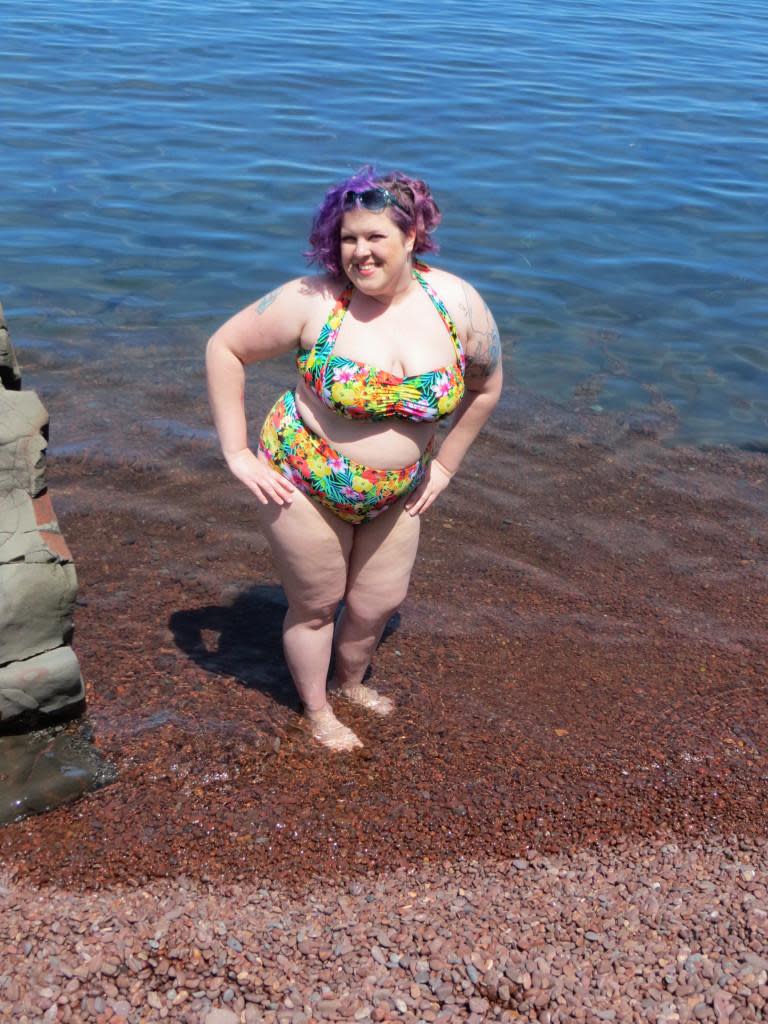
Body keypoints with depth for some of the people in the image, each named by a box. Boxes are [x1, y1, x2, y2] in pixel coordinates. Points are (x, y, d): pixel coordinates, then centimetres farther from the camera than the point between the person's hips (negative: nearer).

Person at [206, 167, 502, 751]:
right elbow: (224, 348, -11)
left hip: (396, 495, 4)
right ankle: (317, 712, 40)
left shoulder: (458, 304, -11)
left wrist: (443, 466, 6)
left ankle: (351, 682, 50)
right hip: (305, 484, -3)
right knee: (316, 606, 12)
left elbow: (486, 385, 6)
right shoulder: (312, 302, -20)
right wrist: (237, 453, -13)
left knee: (381, 603, 18)